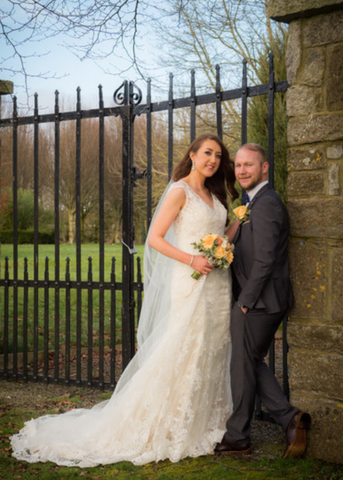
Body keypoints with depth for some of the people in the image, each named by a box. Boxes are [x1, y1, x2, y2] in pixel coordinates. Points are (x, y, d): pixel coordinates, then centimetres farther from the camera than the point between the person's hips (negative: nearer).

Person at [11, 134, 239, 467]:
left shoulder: (213, 195, 16)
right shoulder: (180, 191, -7)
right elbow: (154, 238, -13)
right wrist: (191, 259, -21)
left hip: (217, 286, 8)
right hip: (190, 286, -8)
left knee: (209, 356, 11)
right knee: (179, 356, -6)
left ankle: (201, 425, 21)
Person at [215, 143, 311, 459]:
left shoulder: (265, 204, -17)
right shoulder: (260, 202, 16)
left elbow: (265, 260, -23)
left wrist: (246, 300, -16)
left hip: (258, 302, -10)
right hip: (264, 302, 10)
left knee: (244, 367, 2)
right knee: (253, 363, 17)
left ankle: (237, 437, 15)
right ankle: (290, 418, 14)